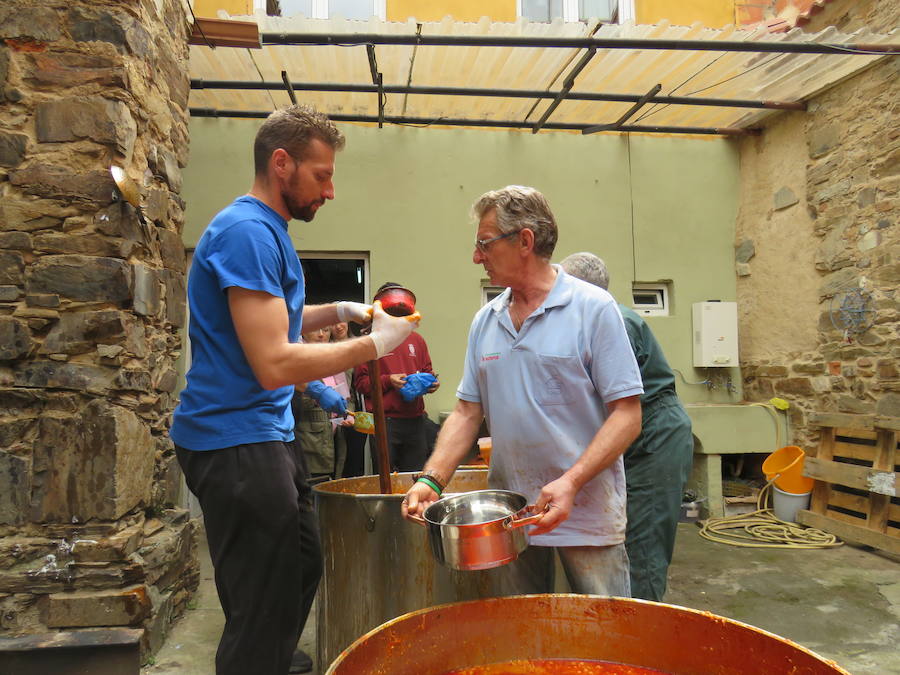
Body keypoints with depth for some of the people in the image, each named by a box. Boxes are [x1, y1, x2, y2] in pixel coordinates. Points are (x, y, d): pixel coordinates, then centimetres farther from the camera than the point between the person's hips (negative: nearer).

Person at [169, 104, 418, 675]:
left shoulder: (268, 230, 13)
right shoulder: (249, 231, -18)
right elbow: (274, 364, -25)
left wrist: (338, 311, 11)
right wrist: (374, 344, -16)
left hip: (268, 434, 10)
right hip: (236, 441, -10)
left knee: (302, 569, 21)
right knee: (266, 609, -1)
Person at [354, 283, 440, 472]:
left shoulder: (417, 340, 15)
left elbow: (427, 371, 22)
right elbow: (360, 382, -3)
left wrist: (431, 383, 1)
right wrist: (388, 381, -16)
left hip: (415, 420, 4)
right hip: (384, 423, -4)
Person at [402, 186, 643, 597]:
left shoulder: (594, 308, -8)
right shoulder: (484, 322, 8)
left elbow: (627, 414, -11)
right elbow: (467, 413, 8)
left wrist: (571, 482, -23)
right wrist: (431, 479, -6)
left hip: (587, 512, -4)